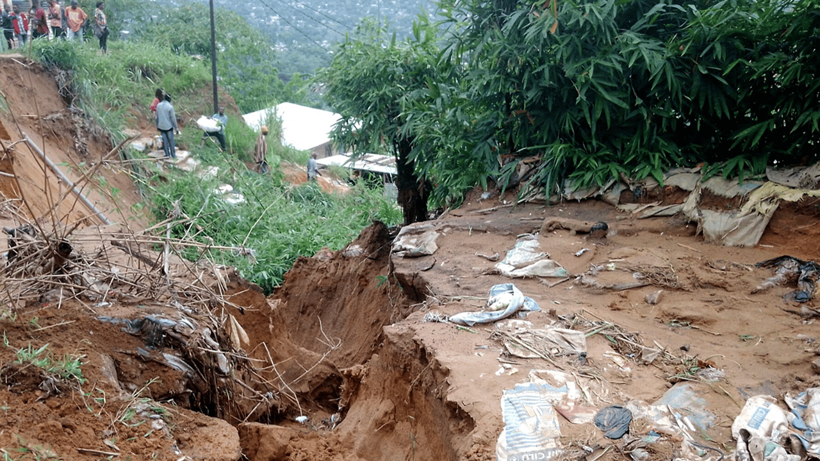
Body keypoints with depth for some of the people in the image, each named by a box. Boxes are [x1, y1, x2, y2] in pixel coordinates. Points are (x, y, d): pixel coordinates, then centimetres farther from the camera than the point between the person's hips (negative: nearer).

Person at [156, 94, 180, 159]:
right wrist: (176, 127, -6)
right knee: (171, 140, 6)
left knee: (164, 140, 13)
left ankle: (167, 154, 16)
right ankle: (173, 155, 12)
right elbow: (173, 118, -13)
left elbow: (157, 117, 8)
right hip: (169, 126, -4)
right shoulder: (170, 107, -16)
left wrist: (157, 125, 19)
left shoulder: (158, 105, 0)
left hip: (161, 126, 4)